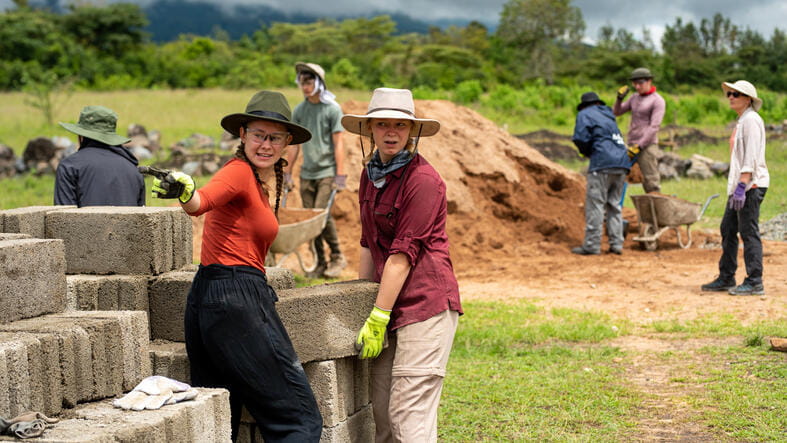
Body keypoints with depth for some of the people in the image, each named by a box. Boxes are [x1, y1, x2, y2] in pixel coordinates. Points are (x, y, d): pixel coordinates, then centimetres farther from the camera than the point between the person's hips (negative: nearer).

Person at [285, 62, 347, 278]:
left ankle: (337, 257, 0)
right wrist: (287, 173, 12)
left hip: (327, 172, -5)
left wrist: (340, 175, -11)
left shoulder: (332, 109, -4)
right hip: (307, 173, 5)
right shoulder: (299, 111, 9)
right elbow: (295, 144, 14)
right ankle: (320, 263, 11)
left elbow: (338, 144, -6)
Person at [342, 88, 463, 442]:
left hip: (425, 303, -8)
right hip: (389, 301, 8)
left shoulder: (423, 180, -11)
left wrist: (377, 318, -14)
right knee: (381, 413, 6)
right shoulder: (370, 175, 13)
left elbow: (403, 254, -14)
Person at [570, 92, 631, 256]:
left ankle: (592, 245, -8)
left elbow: (580, 138, -6)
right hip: (621, 164, 7)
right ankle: (616, 244, 7)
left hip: (602, 164, -7)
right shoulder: (608, 116, 29)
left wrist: (587, 152, 12)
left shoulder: (585, 114, 7)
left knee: (595, 205, -5)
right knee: (614, 204, 11)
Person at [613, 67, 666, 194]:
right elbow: (616, 112, 18)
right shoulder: (635, 98, 16)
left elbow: (654, 127, -13)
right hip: (632, 145, 7)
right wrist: (619, 99, -1)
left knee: (651, 182, -8)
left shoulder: (657, 101, -5)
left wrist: (639, 146, -18)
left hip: (647, 145, -7)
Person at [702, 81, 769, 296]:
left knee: (749, 231, -9)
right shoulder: (741, 121, 19)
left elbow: (751, 157, -19)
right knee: (728, 229, 12)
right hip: (739, 185, 10)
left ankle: (755, 282, -6)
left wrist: (742, 186, -24)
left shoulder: (751, 120, -11)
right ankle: (726, 278, 20)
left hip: (751, 184, -10)